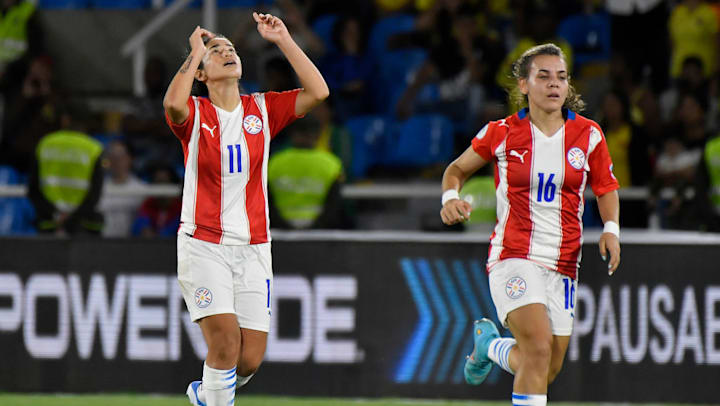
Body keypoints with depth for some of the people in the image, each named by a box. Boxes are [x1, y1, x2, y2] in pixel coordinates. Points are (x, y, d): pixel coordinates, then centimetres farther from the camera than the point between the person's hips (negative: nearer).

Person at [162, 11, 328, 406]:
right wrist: (196, 51, -12)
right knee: (226, 341, -20)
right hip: (203, 245, -4)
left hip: (253, 247, 4)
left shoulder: (262, 109, 8)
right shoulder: (194, 114, -1)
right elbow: (173, 103, -26)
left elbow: (318, 92, -5)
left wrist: (283, 39, -5)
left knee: (250, 359, 0)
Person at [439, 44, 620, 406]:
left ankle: (490, 344, 39)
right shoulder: (502, 133, -2)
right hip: (513, 257, -4)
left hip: (562, 265, 4)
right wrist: (450, 197, -8)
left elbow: (606, 187, 17)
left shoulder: (588, 135, 3)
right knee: (539, 347, -26)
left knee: (546, 372, 7)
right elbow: (458, 169, 13)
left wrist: (611, 230, -1)